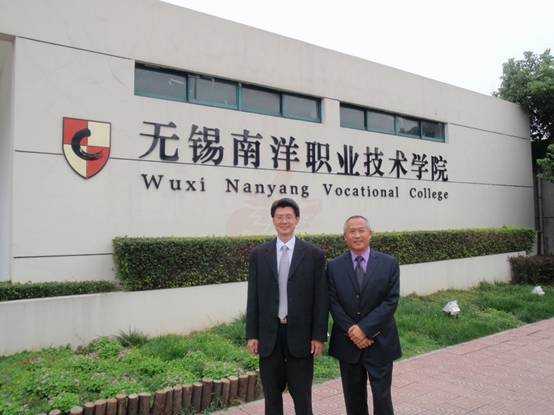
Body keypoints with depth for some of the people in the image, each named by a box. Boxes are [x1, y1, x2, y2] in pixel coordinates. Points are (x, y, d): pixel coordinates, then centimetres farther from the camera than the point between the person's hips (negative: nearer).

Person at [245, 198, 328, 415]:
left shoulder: (314, 254, -3)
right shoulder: (258, 254, 2)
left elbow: (320, 299, -2)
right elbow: (253, 298, 3)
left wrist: (319, 336, -5)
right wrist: (251, 334, 1)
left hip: (300, 334, -1)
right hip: (269, 334, 2)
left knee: (302, 396, 10)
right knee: (271, 395, 15)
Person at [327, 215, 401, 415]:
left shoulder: (389, 263, -4)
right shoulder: (334, 267, 0)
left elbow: (391, 301, -9)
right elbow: (333, 303, -3)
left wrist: (364, 328, -16)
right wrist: (351, 331, -14)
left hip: (380, 342, -1)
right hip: (348, 343, 2)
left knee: (382, 396, 6)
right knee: (353, 398, 14)